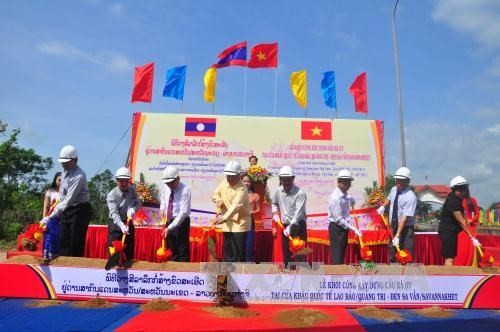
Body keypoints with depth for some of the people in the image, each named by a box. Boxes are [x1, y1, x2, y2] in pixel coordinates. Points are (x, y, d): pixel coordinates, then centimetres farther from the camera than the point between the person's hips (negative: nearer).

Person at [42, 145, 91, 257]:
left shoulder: (79, 176, -25)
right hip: (66, 210, 8)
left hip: (79, 210, -8)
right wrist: (59, 211, 16)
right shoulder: (65, 171, 3)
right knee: (63, 242, 9)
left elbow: (69, 199, -30)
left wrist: (50, 216, -33)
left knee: (76, 244, -4)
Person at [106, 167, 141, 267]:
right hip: (116, 224, -4)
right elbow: (114, 213, -29)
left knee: (129, 249, 9)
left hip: (128, 222, 4)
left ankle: (127, 265, 20)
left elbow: (138, 203, 2)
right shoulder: (111, 195, -19)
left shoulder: (132, 190, -4)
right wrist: (122, 226, -44)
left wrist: (133, 209, -23)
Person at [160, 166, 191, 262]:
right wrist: (162, 208, 3)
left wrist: (170, 227, -29)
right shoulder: (166, 188, -1)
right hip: (169, 222, 7)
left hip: (181, 222, -6)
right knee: (171, 250, 15)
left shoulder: (185, 190, -22)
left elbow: (183, 212, -26)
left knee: (183, 250, 1)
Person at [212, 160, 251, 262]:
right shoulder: (224, 183, 2)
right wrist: (219, 200, -12)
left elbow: (236, 206, -36)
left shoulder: (242, 189, -22)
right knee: (227, 251, 14)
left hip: (239, 224, -7)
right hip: (227, 224, 7)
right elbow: (215, 194, 12)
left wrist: (224, 218, -50)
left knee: (239, 253, -7)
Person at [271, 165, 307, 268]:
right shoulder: (278, 191, 1)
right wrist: (275, 213, 5)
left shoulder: (300, 193, -18)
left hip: (298, 226, -6)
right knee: (286, 254, 11)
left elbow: (298, 213, -27)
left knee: (300, 253, -7)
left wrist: (291, 227, -37)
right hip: (285, 225, 6)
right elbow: (274, 203, 22)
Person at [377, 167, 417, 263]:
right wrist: (383, 206, 5)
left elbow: (404, 217, -29)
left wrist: (397, 235, -32)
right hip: (394, 226, 7)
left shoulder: (410, 197, -24)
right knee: (392, 253, 16)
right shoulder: (393, 189, -1)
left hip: (406, 229, -7)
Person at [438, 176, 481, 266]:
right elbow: (461, 221, -20)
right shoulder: (452, 201, -20)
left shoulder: (456, 199, 9)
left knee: (450, 257, 12)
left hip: (452, 231, 10)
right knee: (449, 258, -11)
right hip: (447, 231, -10)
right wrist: (472, 238, -18)